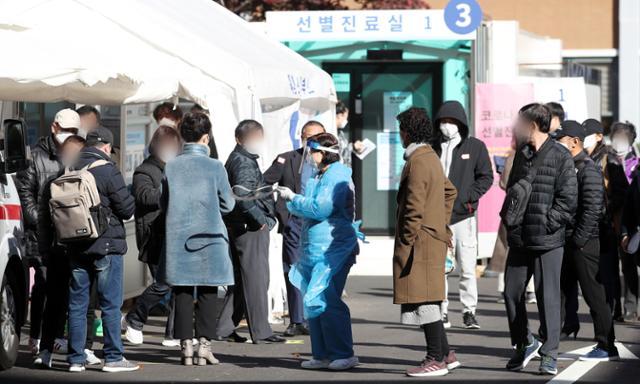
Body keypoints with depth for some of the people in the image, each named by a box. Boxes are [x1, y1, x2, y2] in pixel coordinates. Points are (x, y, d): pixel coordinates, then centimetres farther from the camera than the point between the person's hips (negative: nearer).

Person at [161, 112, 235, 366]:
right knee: (207, 293, 5)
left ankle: (186, 346, 4)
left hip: (178, 238, 2)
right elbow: (228, 204, 0)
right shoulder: (214, 167, -8)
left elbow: (164, 202, 7)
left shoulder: (170, 167, -1)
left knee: (183, 293, 5)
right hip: (208, 239, -2)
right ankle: (204, 345, 2)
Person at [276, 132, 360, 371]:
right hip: (315, 250, 10)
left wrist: (293, 198, -11)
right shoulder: (318, 176, 19)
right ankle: (322, 355, 16)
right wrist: (290, 201, 8)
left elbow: (320, 208, -21)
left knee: (324, 301, -12)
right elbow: (306, 210, 26)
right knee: (313, 302, 10)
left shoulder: (336, 176, -11)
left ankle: (344, 354, -7)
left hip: (333, 250, -10)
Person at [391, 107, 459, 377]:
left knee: (425, 301, -6)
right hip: (434, 239, 10)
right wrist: (442, 226, 27)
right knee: (427, 301, 14)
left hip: (421, 242, -10)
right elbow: (449, 192, 30)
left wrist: (405, 244, -17)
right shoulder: (431, 158, 16)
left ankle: (436, 360, -4)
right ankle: (445, 354, 17)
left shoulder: (418, 162, -15)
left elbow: (414, 208, -19)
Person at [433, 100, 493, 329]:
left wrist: (468, 198, -7)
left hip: (463, 215, -2)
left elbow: (486, 177, 4)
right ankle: (441, 312, 8)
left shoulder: (475, 147, 5)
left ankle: (469, 312, 7)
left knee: (467, 267, -2)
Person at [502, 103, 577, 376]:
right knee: (511, 293, 7)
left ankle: (549, 355, 4)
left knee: (548, 297, -3)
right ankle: (523, 344, 24)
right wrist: (508, 216, 9)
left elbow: (568, 200, -10)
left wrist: (545, 223, -15)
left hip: (548, 240, -7)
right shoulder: (521, 154, 15)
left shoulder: (560, 156, -6)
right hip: (519, 239, 7)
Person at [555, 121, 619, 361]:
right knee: (559, 292, 11)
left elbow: (592, 209, -19)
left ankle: (607, 347, 1)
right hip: (567, 242, 9)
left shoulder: (588, 169, -13)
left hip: (584, 244, -9)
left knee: (594, 296, -4)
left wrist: (579, 240, -19)